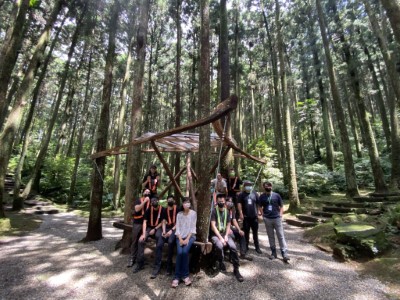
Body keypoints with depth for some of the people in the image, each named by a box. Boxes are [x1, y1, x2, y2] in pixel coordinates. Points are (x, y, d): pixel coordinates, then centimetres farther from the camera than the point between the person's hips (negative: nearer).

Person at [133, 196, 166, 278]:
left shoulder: (163, 210, -9)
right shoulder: (148, 210, -3)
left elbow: (162, 222, -3)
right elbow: (145, 222, -7)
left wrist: (155, 229, -12)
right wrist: (143, 234, -19)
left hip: (158, 228, -3)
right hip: (149, 227, 3)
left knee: (159, 244, -27)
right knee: (141, 240, -20)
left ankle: (157, 267, -16)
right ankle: (140, 264, -4)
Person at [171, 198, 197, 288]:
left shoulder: (193, 213, 0)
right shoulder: (179, 214, 7)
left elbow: (193, 227, -4)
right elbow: (177, 228, 3)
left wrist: (187, 239, -13)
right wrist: (180, 239, -10)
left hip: (190, 236, -2)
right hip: (180, 236, 2)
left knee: (185, 251, -25)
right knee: (179, 252, -23)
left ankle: (180, 276, -8)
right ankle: (185, 275, -9)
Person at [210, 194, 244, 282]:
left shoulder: (227, 211, 8)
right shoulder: (214, 211, -7)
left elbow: (228, 225, 9)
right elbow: (213, 226, -12)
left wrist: (226, 236, -7)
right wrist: (220, 238, -19)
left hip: (225, 233, 4)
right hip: (215, 234, -4)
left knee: (233, 246, -23)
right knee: (219, 246, -33)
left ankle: (236, 269, -7)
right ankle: (221, 263, -2)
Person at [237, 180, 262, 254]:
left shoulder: (255, 194, 5)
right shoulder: (241, 195, -3)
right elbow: (239, 204, -8)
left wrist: (258, 213, 6)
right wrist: (241, 214, -15)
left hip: (254, 216, 2)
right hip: (246, 217, -2)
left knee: (255, 232, 10)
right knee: (246, 232, 9)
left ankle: (257, 247, 21)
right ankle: (246, 247, 22)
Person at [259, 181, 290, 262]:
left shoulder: (276, 195, -1)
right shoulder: (262, 197, 1)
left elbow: (281, 206, 5)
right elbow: (260, 207, 11)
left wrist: (280, 215, -3)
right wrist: (263, 215, 1)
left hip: (277, 218, -1)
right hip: (267, 219, 1)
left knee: (281, 236, 1)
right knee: (271, 236, 11)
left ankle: (284, 253, 7)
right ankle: (273, 252, 23)